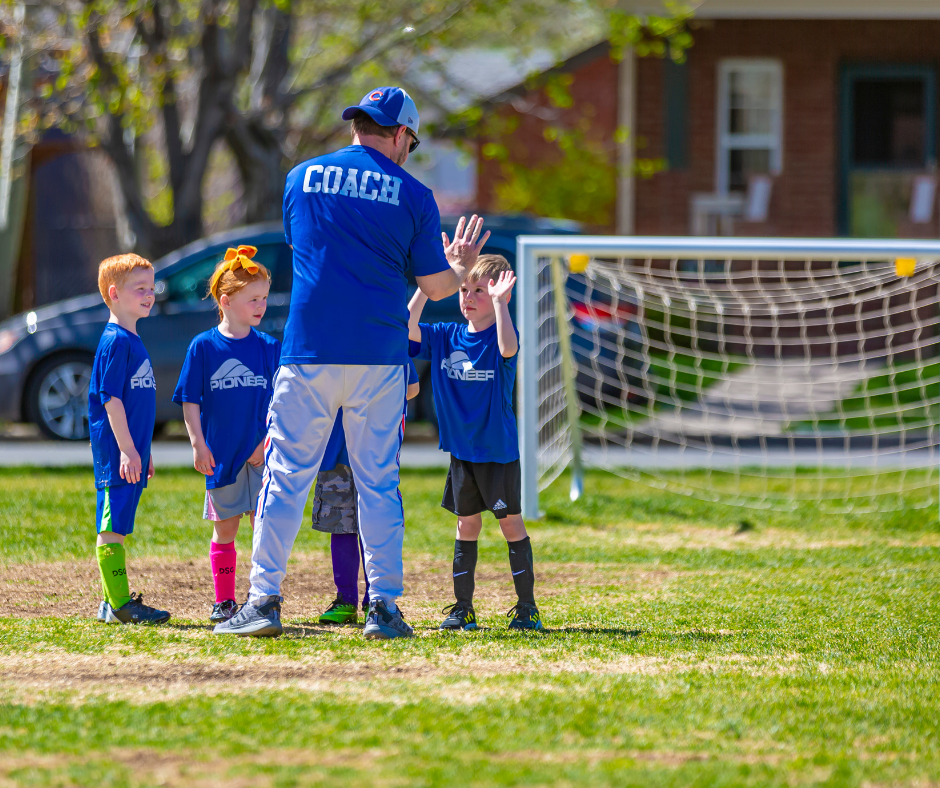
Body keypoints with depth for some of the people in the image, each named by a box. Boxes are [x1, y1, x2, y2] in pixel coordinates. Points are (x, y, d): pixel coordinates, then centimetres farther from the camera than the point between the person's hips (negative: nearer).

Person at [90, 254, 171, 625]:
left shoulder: (132, 340, 18)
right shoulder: (115, 341, -12)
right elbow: (111, 398, -17)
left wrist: (142, 451, 25)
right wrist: (126, 449, -21)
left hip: (130, 453, 10)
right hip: (116, 454, -10)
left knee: (116, 525, 12)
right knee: (113, 525, -9)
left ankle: (113, 603, 15)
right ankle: (119, 603, -10)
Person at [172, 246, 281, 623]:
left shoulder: (269, 348, 2)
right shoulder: (203, 347, -3)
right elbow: (190, 402, -1)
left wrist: (268, 441, -9)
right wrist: (198, 445, -8)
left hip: (262, 454, 1)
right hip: (221, 454, -1)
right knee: (224, 530, 7)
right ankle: (224, 601, 15)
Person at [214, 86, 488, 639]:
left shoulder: (302, 178, 8)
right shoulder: (412, 195, 2)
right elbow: (436, 287, 3)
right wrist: (463, 268, 27)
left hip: (309, 353, 0)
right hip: (379, 356, 0)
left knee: (287, 475, 2)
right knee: (379, 481, 7)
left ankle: (264, 600, -4)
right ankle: (384, 606, 4)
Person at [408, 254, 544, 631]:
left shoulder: (500, 335, -11)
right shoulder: (446, 336, 4)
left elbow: (508, 348, -34)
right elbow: (407, 328, -8)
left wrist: (499, 302, -38)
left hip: (498, 451, -5)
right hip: (461, 450, 5)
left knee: (511, 522, 0)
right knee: (466, 524, 10)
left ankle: (527, 606, 6)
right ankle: (462, 607, 14)